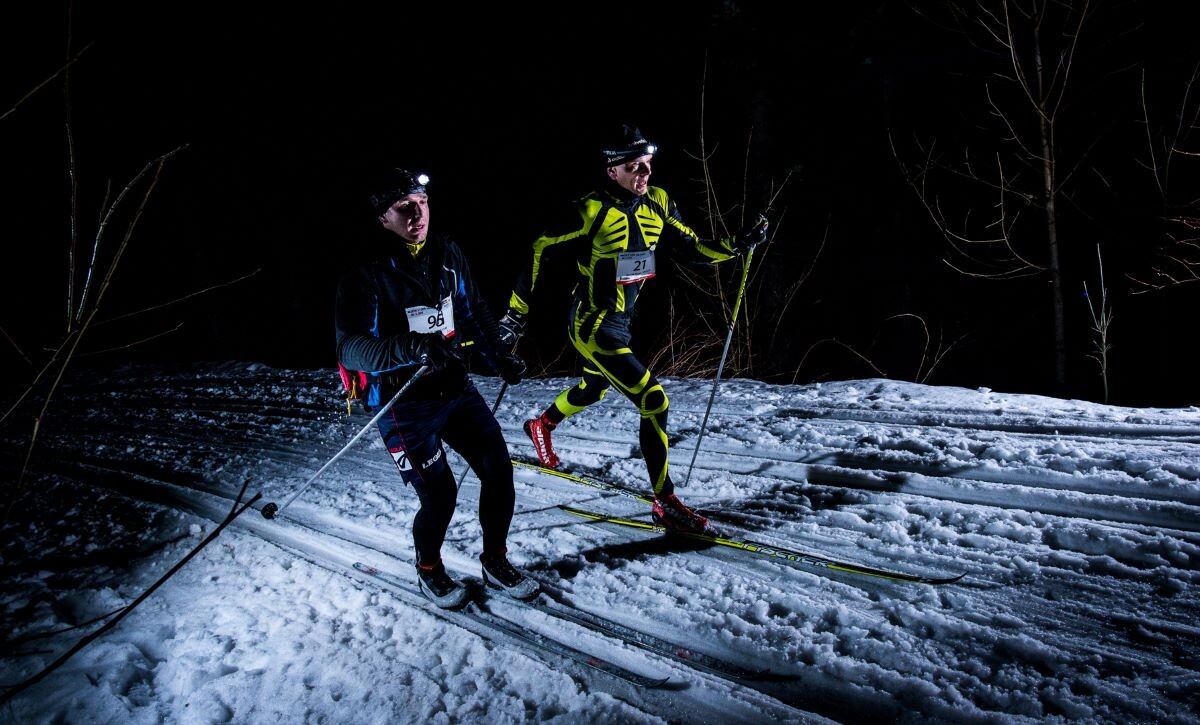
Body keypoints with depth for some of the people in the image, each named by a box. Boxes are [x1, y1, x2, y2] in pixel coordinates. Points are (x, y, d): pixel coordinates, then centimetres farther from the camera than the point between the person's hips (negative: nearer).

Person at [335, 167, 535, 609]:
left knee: (499, 470, 1)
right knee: (440, 496, -6)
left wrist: (500, 356, 12)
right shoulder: (367, 274, -15)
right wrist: (408, 348, -35)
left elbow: (473, 312, 17)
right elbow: (349, 348, -20)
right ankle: (428, 568, 26)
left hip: (456, 388, 5)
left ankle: (495, 563, 24)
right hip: (404, 405, -5)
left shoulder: (447, 255, 2)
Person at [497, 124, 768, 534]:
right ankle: (665, 503, -4)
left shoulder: (657, 204, -1)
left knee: (594, 389, 32)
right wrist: (517, 312, -14)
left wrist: (739, 245, -8)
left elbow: (692, 248, 7)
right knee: (654, 401, -15)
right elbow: (540, 253, -14)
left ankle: (541, 426, 60)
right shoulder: (592, 211, -20)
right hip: (593, 327, -8)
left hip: (621, 323, 9)